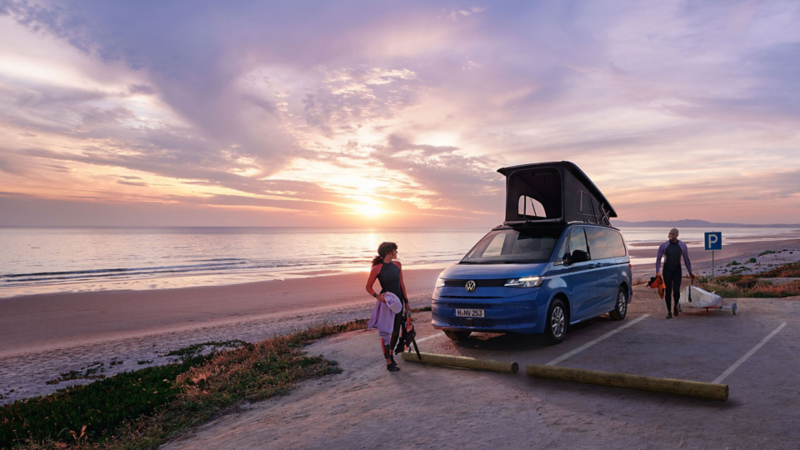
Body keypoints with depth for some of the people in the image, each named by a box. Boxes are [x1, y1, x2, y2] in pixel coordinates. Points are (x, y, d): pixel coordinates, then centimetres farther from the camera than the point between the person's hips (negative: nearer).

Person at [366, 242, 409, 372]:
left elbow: (401, 284, 10)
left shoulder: (397, 265, 3)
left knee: (396, 331, 15)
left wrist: (406, 301, 10)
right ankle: (389, 363, 10)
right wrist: (377, 296, -23)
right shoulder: (377, 268, -13)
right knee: (385, 333, 1)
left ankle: (390, 354, 38)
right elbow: (368, 287, -5)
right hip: (385, 303, -6)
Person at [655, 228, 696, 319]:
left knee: (676, 290, -11)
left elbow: (686, 259, 9)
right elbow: (658, 259, 0)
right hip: (667, 270, 0)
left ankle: (675, 306, 20)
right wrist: (657, 272, -7)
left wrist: (690, 272, 11)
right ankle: (669, 311, 10)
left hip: (677, 270, 0)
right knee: (668, 291, -3)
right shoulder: (664, 246, -6)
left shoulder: (682, 246, -1)